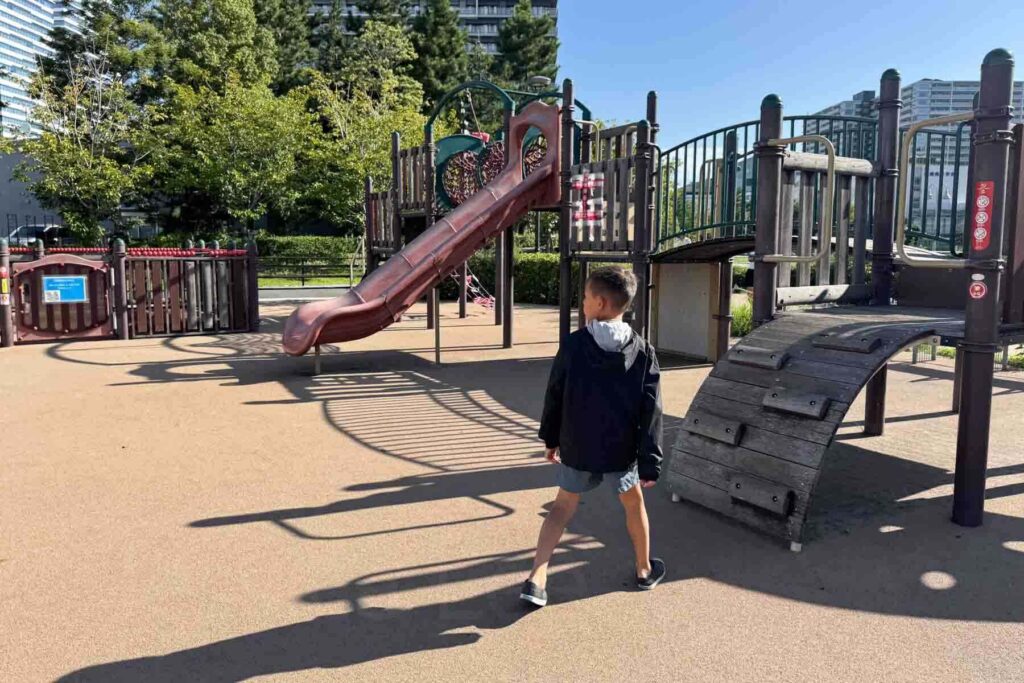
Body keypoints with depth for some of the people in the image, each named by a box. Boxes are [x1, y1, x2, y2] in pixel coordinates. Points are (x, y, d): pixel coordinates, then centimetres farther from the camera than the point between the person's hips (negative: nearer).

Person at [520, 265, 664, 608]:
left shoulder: (573, 344, -11)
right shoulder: (642, 351, -9)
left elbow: (554, 396, -3)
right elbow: (651, 412, -11)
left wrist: (551, 438, 12)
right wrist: (650, 464, -8)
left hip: (577, 448, 0)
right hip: (620, 451, 0)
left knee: (563, 506, 14)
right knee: (634, 504, 23)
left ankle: (537, 578, 5)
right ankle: (645, 569, 39)